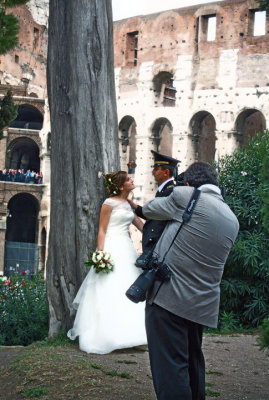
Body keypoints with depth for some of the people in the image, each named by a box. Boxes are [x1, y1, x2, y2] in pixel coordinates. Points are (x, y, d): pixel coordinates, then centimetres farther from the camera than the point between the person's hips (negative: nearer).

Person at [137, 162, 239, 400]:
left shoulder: (185, 196, -7)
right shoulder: (232, 221, 12)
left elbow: (148, 210, 7)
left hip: (168, 296, -7)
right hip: (202, 304, 7)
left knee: (169, 367, -7)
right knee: (193, 361, 20)